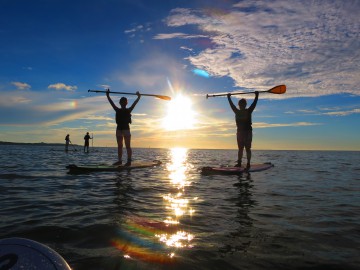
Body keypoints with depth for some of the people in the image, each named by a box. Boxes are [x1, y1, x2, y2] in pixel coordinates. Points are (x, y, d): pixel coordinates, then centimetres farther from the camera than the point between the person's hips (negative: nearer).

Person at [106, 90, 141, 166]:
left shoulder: (128, 110, 4)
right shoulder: (117, 110, 11)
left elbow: (134, 103, -3)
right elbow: (111, 103, 9)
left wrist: (138, 97, -10)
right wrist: (108, 96, 6)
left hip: (126, 129, -4)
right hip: (119, 129, 4)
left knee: (128, 146, -5)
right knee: (119, 146, 7)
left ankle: (129, 161, -6)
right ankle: (119, 160, 11)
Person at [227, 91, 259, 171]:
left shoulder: (248, 111, 1)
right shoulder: (237, 112, 10)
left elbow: (254, 104, -5)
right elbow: (232, 105, 19)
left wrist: (256, 96, -10)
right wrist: (229, 98, 25)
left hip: (248, 132, -4)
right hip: (240, 132, 4)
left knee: (247, 148, -4)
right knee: (240, 148, 8)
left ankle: (248, 164, -3)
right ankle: (239, 163, 12)